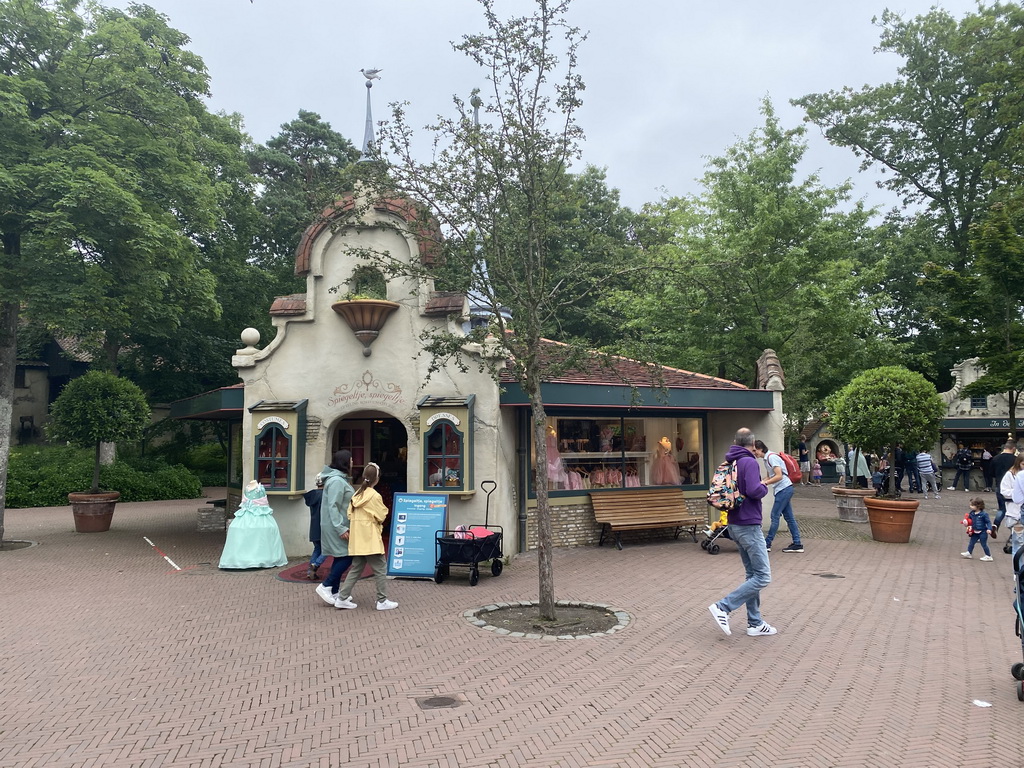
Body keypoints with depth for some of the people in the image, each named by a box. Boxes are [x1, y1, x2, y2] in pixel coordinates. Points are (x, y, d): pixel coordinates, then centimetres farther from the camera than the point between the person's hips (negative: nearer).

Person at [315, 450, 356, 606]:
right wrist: (340, 528, -25)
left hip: (339, 525, 10)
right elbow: (333, 507, -23)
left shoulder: (341, 479, 14)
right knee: (347, 557, -8)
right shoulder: (337, 481, -18)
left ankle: (334, 592, 16)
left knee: (341, 557, 11)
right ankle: (326, 586, -2)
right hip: (336, 527, -10)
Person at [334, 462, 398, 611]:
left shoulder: (356, 494, 6)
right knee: (380, 569, 2)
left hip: (357, 539, 7)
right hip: (371, 539, -7)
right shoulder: (375, 496, -14)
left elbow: (350, 515, 9)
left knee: (356, 569, 15)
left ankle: (342, 598, 14)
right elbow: (382, 516, -6)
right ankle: (382, 601, 6)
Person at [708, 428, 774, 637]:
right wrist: (764, 487, -6)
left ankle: (755, 623, 18)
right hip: (749, 525, -9)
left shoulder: (729, 463, 10)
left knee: (752, 574, 14)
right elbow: (754, 490, -26)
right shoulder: (749, 462, -14)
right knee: (763, 577, -5)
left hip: (735, 524, 9)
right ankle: (722, 607, -9)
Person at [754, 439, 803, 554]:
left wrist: (765, 483, -19)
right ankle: (797, 544, 12)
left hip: (784, 489, -10)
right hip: (785, 489, 10)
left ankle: (767, 544, -1)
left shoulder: (771, 457, -16)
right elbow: (770, 477, 22)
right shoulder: (766, 458, 15)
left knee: (775, 516, -5)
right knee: (789, 517, 10)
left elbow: (779, 476, -22)